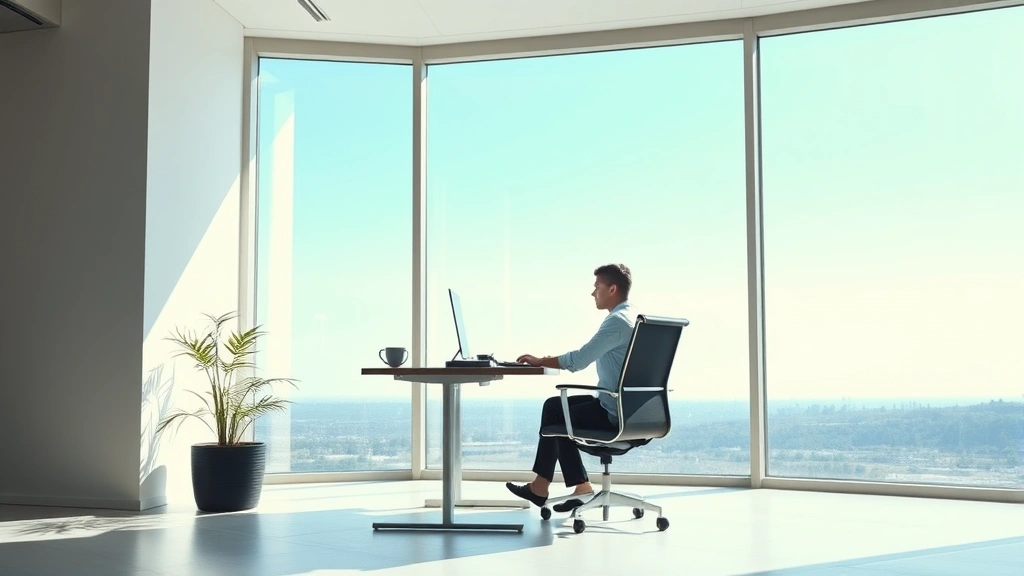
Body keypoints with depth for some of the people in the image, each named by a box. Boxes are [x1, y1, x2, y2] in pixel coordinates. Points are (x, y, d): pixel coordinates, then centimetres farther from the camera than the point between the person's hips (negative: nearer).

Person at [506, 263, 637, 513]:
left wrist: (540, 361, -8)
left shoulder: (617, 321, -18)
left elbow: (579, 360, -20)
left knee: (555, 413, 9)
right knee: (554, 405, 15)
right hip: (626, 407, 9)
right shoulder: (632, 317, 12)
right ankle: (542, 485, 15)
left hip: (615, 413, -9)